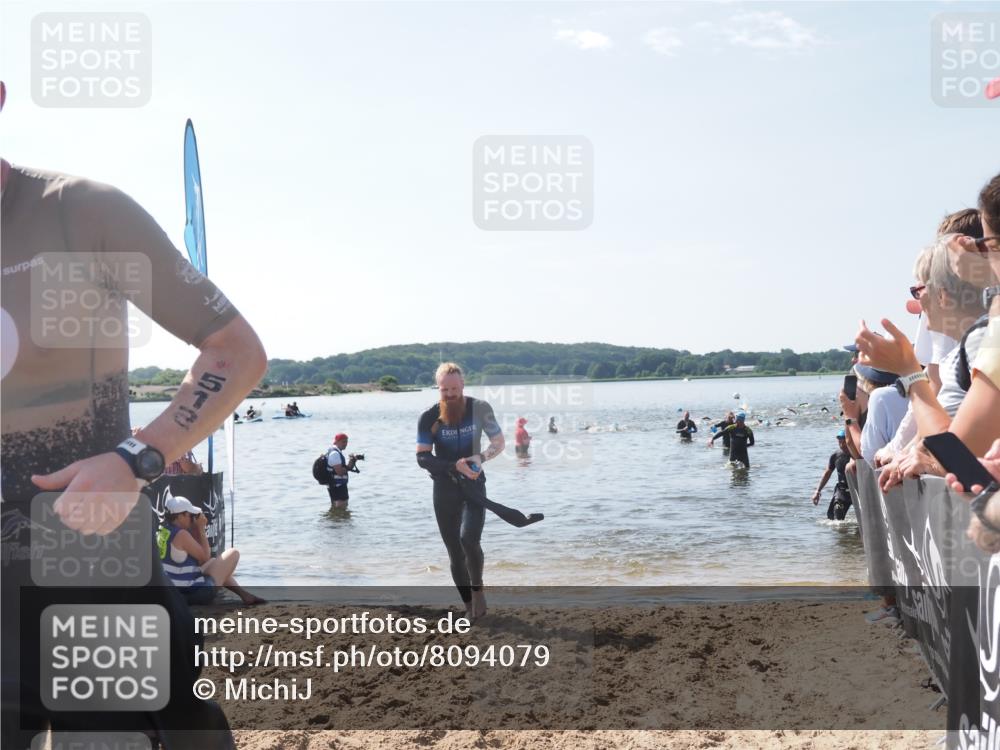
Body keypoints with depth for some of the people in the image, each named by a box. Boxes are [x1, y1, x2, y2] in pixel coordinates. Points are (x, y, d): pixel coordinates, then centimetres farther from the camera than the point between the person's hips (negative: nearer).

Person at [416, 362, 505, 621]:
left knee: (469, 537, -24)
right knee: (455, 552, 5)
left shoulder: (480, 409, -8)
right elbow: (422, 458, -11)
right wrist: (455, 466, -26)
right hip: (444, 490, 1)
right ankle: (470, 607, 19)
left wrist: (481, 457, -19)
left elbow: (499, 443, 2)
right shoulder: (429, 418, -9)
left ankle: (477, 588, 2)